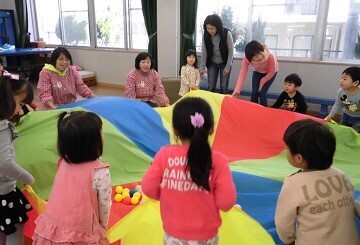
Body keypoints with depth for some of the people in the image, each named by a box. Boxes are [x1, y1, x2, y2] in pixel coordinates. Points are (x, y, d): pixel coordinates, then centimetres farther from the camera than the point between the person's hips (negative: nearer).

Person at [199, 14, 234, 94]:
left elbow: (231, 51, -16)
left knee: (224, 87, 0)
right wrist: (202, 67, -9)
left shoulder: (227, 34, -23)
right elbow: (204, 52, -8)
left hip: (225, 63, -2)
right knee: (211, 87, 4)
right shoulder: (205, 35, -15)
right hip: (212, 63, 2)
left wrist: (228, 66, -17)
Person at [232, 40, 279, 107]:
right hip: (257, 72, 3)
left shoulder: (270, 56, -39)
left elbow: (272, 71, -22)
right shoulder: (247, 58, -32)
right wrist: (237, 91, -39)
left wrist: (262, 82, -19)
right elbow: (242, 73, -32)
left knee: (262, 93, -12)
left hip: (270, 72, -2)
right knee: (254, 92, -7)